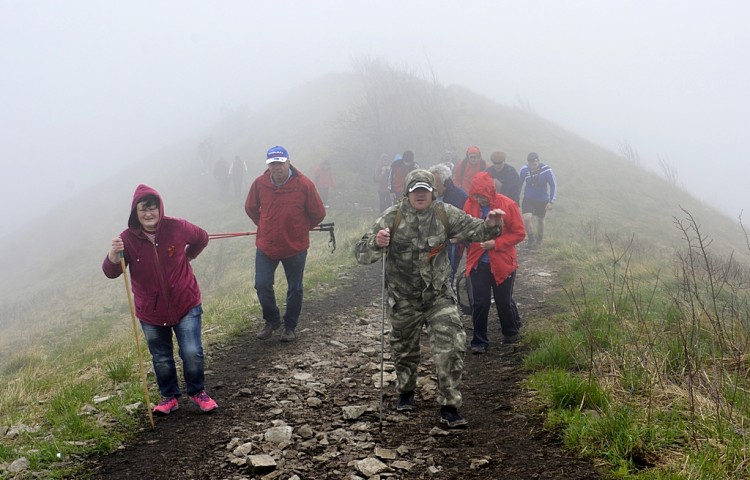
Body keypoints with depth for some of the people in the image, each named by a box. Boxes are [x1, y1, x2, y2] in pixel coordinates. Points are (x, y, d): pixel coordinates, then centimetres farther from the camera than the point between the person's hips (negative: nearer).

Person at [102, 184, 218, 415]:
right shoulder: (127, 238, -13)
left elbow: (202, 238, 7)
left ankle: (198, 392, 24)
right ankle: (169, 397, 38)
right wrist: (114, 253, -37)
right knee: (161, 360, 15)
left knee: (192, 353, -3)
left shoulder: (177, 227, -13)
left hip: (185, 304, -1)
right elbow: (111, 273, -18)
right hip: (151, 312, 1)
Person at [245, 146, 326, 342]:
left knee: (294, 289, 11)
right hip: (266, 246, 2)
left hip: (295, 247, -2)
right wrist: (265, 226, 12)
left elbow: (318, 213, -4)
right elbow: (251, 208, 11)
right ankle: (272, 321, 27)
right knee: (262, 285, 3)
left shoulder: (304, 184, -15)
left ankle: (290, 327, 29)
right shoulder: (259, 183, -7)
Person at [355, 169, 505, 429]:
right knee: (405, 348, 17)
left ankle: (449, 407, 1)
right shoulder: (392, 217, -12)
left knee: (451, 346, -10)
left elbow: (474, 229, -1)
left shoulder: (446, 214, -7)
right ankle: (406, 392, 44)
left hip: (439, 294, 1)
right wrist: (376, 243, -39)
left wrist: (491, 226, -25)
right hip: (404, 298, 0)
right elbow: (361, 253, -16)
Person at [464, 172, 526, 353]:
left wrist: (496, 243, -18)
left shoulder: (508, 205, -12)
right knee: (480, 303, 2)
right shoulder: (470, 204, -3)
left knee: (504, 301, 13)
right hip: (478, 263, 2)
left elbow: (519, 233, -9)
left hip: (502, 263, -2)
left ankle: (511, 333, 38)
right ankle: (479, 341, 15)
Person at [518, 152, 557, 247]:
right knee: (526, 218, -20)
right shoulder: (524, 170, -16)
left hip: (542, 200, 0)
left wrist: (551, 201, -17)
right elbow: (519, 184, 0)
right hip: (528, 199, 0)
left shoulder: (546, 170, -20)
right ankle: (531, 237, 6)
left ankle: (539, 237, 43)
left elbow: (553, 185, -11)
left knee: (540, 220, 15)